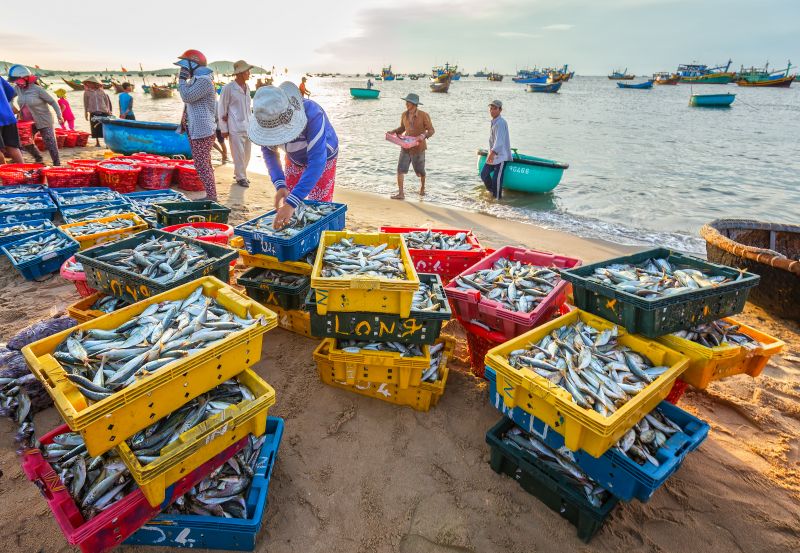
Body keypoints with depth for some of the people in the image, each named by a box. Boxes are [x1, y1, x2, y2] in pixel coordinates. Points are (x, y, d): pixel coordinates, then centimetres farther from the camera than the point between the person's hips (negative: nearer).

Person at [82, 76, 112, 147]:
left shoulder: (101, 91, 7)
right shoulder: (87, 92, 8)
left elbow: (107, 101, 11)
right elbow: (86, 103, 12)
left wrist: (108, 110, 7)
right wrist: (86, 112, 10)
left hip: (103, 112, -1)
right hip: (93, 112, 1)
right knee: (95, 128, 3)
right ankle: (97, 142, 12)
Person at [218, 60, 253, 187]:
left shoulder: (247, 87, 10)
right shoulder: (228, 88, -7)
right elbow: (221, 109, -4)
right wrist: (224, 129, -6)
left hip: (247, 126, 6)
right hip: (235, 127, -6)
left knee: (247, 154, 12)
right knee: (239, 154, -2)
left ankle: (239, 174, 28)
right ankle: (241, 177, 11)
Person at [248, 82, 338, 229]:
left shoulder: (312, 114, -42)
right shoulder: (268, 118, -28)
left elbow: (317, 161, -47)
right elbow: (269, 151, -17)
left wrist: (291, 203, -54)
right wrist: (280, 186, -36)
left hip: (322, 157, -4)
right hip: (294, 160, 4)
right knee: (285, 205, 5)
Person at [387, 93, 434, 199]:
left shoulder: (423, 115, -14)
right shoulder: (404, 114, 1)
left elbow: (431, 130, -12)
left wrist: (423, 136, -31)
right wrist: (393, 131, -2)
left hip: (418, 147, -4)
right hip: (406, 146, 4)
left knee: (420, 170, 13)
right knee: (400, 169, -10)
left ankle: (422, 188, 41)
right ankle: (400, 194, -10)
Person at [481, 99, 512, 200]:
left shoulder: (501, 122, -18)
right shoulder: (494, 122, 13)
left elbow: (499, 140, -31)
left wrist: (493, 153, -43)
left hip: (501, 156, -10)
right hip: (493, 154, 10)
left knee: (496, 178, -11)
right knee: (484, 174, 12)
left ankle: (498, 198, 1)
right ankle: (492, 192, 30)